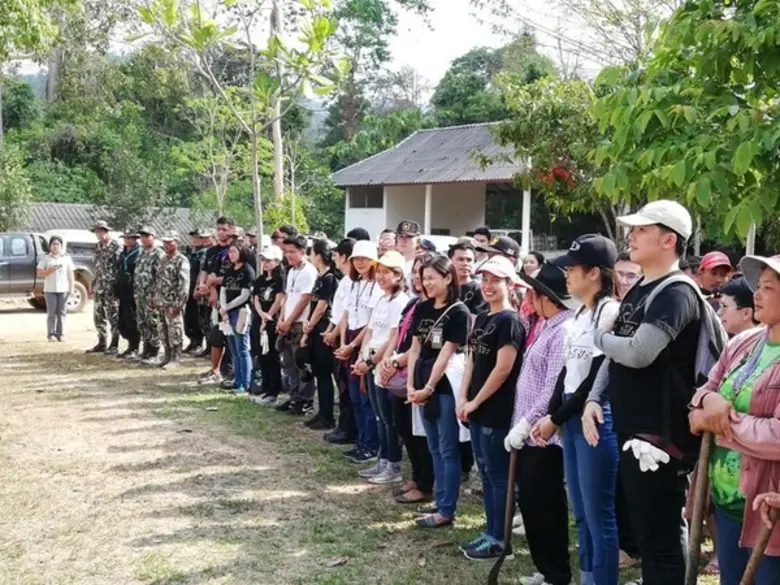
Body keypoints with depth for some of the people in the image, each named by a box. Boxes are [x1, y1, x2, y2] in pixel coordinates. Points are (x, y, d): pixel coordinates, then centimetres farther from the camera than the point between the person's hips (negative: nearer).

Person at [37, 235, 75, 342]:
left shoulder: (67, 258, 10)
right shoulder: (45, 258, 6)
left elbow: (71, 274, 9)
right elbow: (39, 274, 2)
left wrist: (71, 288, 1)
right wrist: (51, 270, -13)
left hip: (63, 289, 1)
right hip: (50, 289, -1)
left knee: (61, 312, 0)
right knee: (51, 313, -3)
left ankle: (60, 334, 4)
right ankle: (50, 334, 1)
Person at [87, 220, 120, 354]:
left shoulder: (115, 246, -10)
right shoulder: (99, 247, 14)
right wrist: (93, 285, 17)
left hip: (111, 287, -8)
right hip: (99, 287, 8)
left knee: (113, 317, -1)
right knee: (99, 316, 11)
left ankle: (114, 345, 5)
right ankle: (102, 344, 20)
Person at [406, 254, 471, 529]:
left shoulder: (458, 312, -10)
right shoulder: (422, 309, 10)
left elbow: (446, 353, -13)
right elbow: (415, 347, 10)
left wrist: (429, 388, -13)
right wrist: (411, 384, 1)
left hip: (446, 386, -7)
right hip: (423, 385, 7)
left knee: (448, 449, 0)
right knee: (435, 449, 13)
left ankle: (447, 510, 6)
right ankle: (440, 503, 22)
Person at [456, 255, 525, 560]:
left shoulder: (510, 321, -13)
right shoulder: (481, 318, 13)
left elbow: (503, 368, -18)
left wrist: (475, 402, -13)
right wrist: (463, 399, 4)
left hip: (497, 410, -9)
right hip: (476, 408, 9)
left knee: (499, 474, 0)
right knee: (486, 473, 14)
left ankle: (500, 539, 10)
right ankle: (490, 532, 24)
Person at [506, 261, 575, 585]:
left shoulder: (564, 331, -19)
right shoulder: (549, 327, 13)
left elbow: (554, 390, -24)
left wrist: (524, 424, -19)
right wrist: (522, 424, 16)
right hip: (531, 433, 10)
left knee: (541, 506, -1)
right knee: (531, 503, 16)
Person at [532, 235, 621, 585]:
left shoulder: (611, 312, -12)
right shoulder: (578, 316, 15)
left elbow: (597, 378, -15)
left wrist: (556, 418, -10)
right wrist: (550, 415, 6)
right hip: (572, 419, 9)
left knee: (599, 515, -2)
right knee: (581, 514, 14)